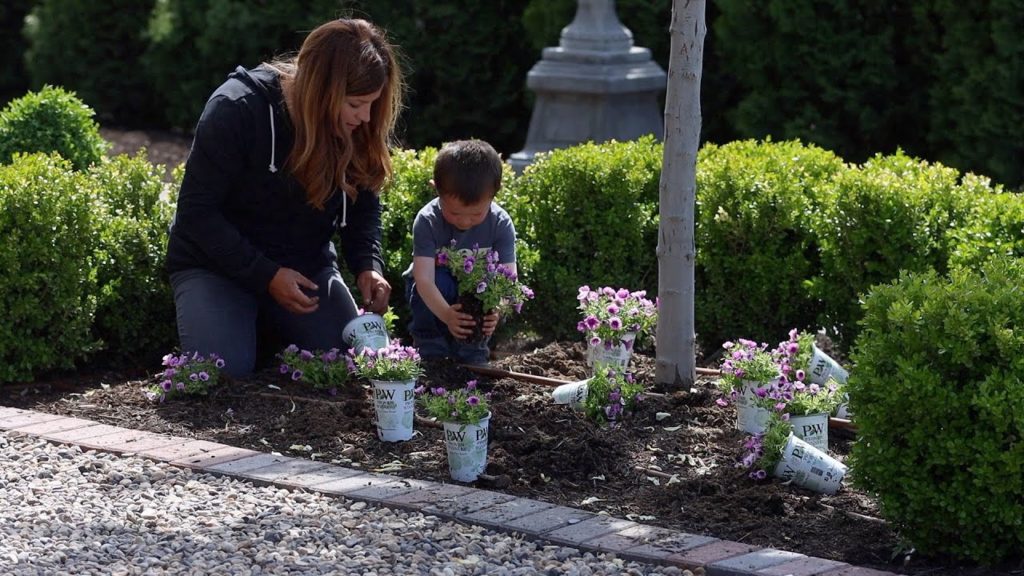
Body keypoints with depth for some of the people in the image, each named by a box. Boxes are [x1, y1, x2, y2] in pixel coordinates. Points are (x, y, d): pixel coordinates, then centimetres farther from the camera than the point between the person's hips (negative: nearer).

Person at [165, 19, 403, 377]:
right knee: (223, 372, -25)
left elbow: (363, 206, 3)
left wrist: (368, 266, -17)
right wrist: (266, 276, -26)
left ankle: (266, 321, 18)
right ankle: (246, 321, 11)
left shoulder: (359, 128, -11)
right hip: (217, 264, -4)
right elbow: (197, 211, -21)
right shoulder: (236, 110, -26)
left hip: (306, 266, 4)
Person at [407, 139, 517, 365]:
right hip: (435, 293, -2)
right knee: (439, 280, -34)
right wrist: (446, 314, -53)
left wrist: (495, 310, -50)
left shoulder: (501, 224, -23)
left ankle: (472, 351, -9)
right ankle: (430, 348, -15)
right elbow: (424, 278, -35)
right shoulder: (427, 221, -29)